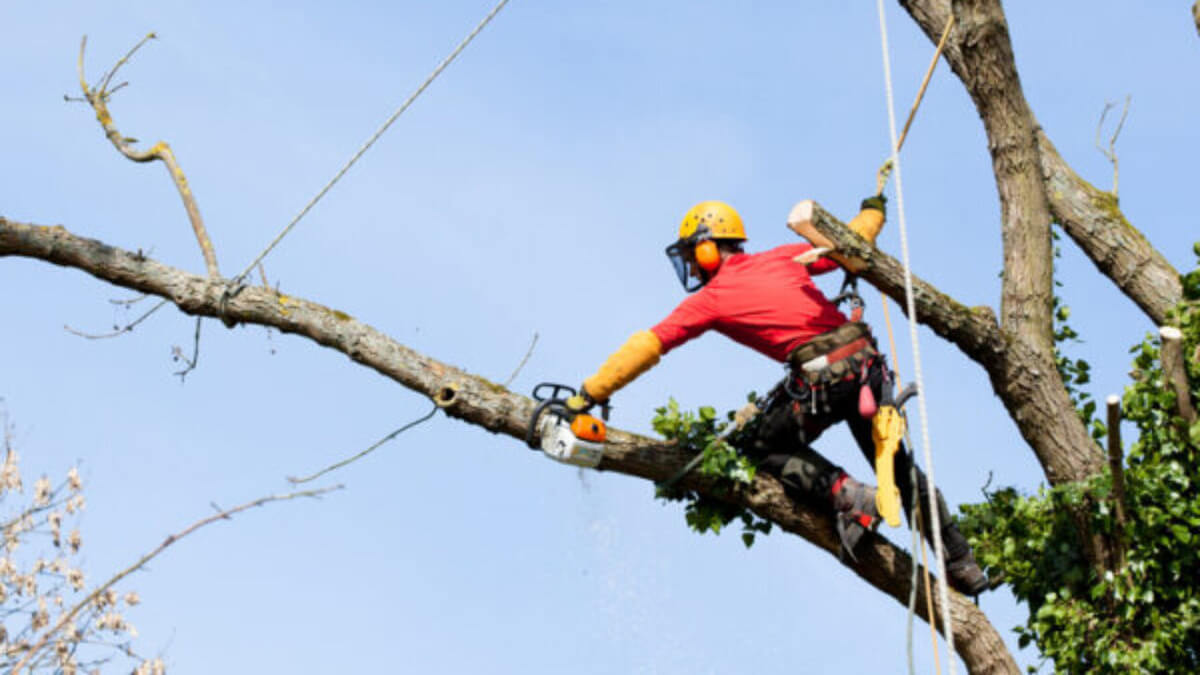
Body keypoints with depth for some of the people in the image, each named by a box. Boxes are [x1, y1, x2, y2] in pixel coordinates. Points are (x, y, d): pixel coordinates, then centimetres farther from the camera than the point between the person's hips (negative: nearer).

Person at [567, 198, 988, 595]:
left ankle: (845, 496, -3)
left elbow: (647, 346, 4)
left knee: (763, 446, 16)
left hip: (822, 378, -6)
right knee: (895, 464, 18)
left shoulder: (710, 299, 4)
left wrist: (590, 394, 6)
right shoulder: (782, 259, 16)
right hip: (866, 363, 6)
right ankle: (962, 565, 21)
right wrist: (872, 211, 44)